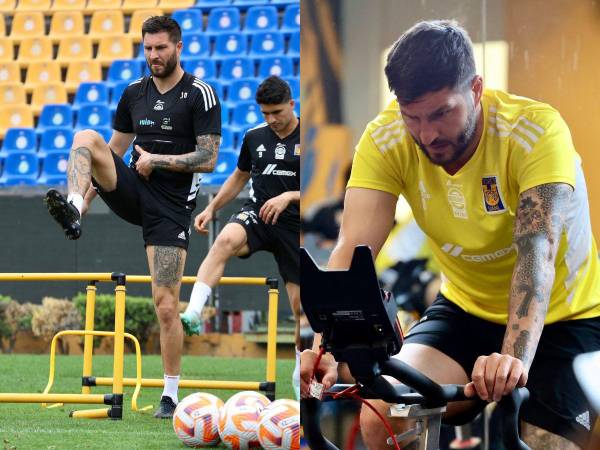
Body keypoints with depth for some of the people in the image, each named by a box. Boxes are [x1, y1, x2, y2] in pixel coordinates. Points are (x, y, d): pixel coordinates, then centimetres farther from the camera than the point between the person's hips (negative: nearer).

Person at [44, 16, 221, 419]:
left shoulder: (200, 94, -6)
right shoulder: (134, 93, 10)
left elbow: (208, 159, -11)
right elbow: (113, 152, 18)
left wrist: (156, 160, -12)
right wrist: (87, 199, 11)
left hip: (172, 207, -5)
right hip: (133, 191, 5)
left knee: (166, 306, -7)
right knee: (86, 138, -19)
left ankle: (170, 395, 6)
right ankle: (73, 208, -36)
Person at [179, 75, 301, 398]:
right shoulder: (254, 137, 7)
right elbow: (239, 177, 22)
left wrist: (288, 196, -21)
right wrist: (211, 209, 15)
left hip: (293, 224, -2)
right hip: (256, 214, 2)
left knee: (300, 303, 2)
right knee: (225, 240, -34)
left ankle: (301, 376, 22)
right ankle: (193, 314, -46)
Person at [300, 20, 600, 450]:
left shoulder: (536, 129, -26)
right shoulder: (386, 139, -16)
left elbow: (536, 250, -37)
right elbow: (353, 249, -26)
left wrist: (515, 358, -53)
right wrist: (326, 347, -44)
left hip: (559, 318, -3)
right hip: (468, 312, 3)